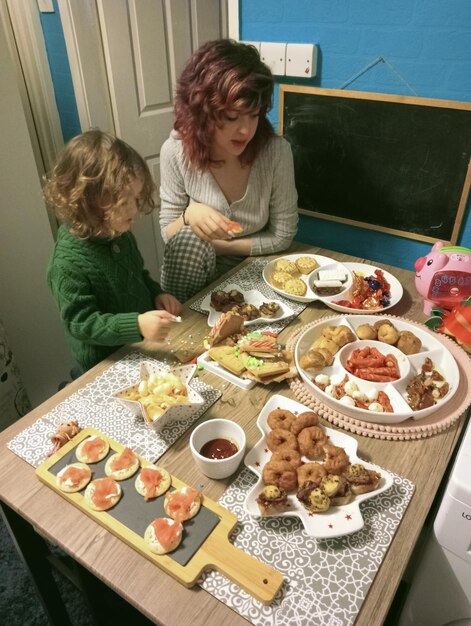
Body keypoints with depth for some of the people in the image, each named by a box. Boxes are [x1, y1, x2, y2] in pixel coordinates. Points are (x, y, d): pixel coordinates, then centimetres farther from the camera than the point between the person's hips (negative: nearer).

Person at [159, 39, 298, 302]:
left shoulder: (276, 151, -17)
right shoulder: (176, 151, -15)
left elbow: (282, 236, -9)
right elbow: (169, 235, -8)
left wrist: (212, 244, -14)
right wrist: (189, 215, -31)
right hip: (196, 270, 1)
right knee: (188, 240, -29)